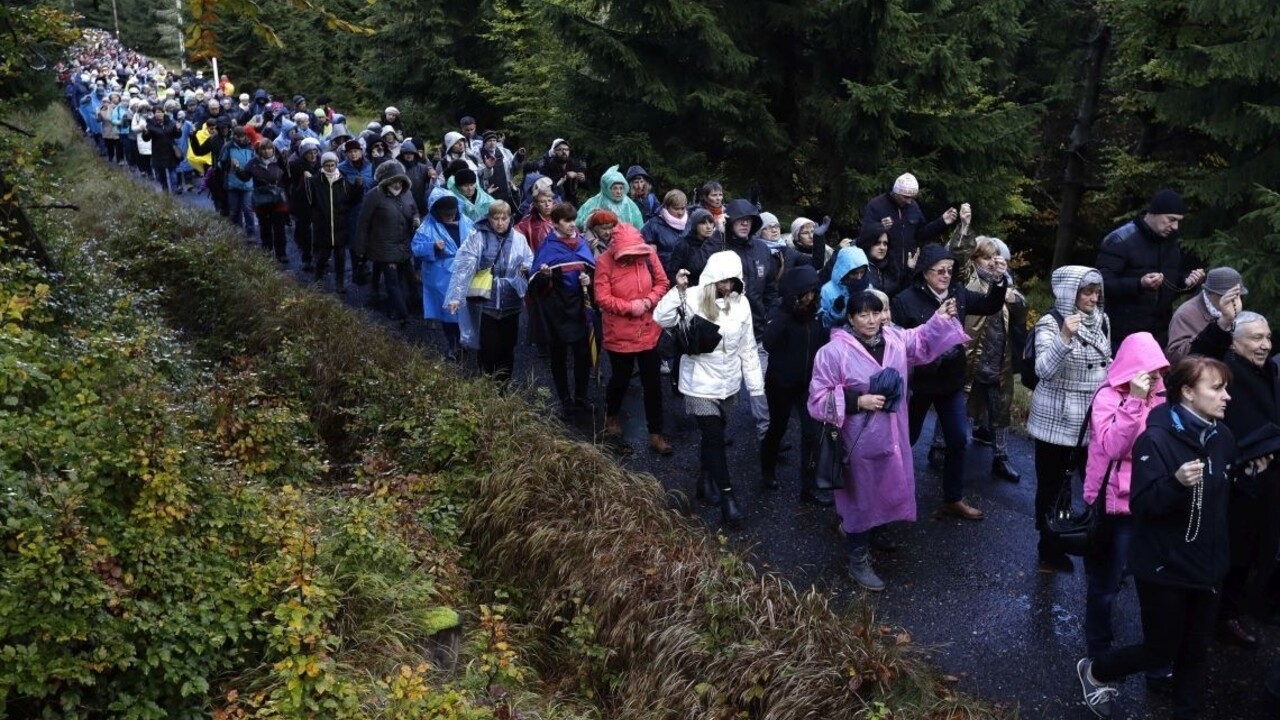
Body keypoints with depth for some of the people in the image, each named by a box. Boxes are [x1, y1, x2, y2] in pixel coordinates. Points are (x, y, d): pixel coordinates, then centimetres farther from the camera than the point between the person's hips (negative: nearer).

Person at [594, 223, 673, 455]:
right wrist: (629, 307, -22)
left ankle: (655, 433, 19)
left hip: (648, 332, 2)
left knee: (653, 383, 8)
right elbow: (602, 298, -16)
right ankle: (611, 415, 47)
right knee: (620, 379, 16)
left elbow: (663, 283, -1)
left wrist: (648, 301, -18)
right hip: (619, 334, -2)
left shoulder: (649, 254, -7)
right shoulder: (604, 261, -15)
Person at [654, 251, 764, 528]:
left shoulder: (741, 303, -3)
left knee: (713, 434, 18)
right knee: (714, 437, -6)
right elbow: (662, 319, -25)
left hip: (728, 382, 4)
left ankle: (706, 480, 39)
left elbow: (748, 348, 3)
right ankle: (727, 497, 1)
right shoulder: (693, 298, -14)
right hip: (701, 383, -4)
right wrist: (678, 290, -34)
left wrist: (756, 386, 4)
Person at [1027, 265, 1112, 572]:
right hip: (1057, 420, -5)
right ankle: (1049, 549, 22)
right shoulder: (1050, 323, -13)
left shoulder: (1102, 320, 5)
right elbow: (1044, 370, -26)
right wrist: (1064, 337, -39)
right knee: (1053, 486, 7)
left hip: (1094, 418, 5)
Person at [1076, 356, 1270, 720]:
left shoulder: (1221, 436, 0)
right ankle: (1094, 671, 32)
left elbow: (1224, 489, 15)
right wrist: (1176, 483, -41)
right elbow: (1142, 504, -24)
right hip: (1164, 567, -7)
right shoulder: (1156, 438, -22)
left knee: (1196, 649, 18)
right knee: (1161, 650, 7)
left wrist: (1250, 472, -4)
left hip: (1207, 564, 7)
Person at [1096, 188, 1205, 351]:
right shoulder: (1120, 239, -10)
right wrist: (1139, 284, -31)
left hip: (1161, 334, 7)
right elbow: (1103, 283, -16)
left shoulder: (1170, 240, 13)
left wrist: (1187, 280, 2)